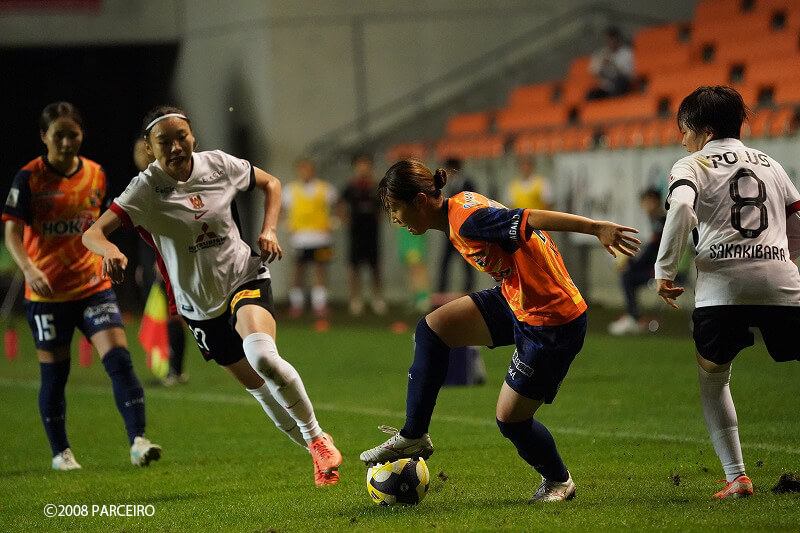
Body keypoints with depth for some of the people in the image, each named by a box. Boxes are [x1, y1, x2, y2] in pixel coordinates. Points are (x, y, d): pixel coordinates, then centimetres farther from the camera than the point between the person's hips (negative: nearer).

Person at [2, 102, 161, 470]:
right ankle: (61, 453, 21)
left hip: (93, 286, 2)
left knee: (119, 358, -14)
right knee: (54, 375, 6)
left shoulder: (95, 174, 5)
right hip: (46, 292, -2)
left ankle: (138, 442, -17)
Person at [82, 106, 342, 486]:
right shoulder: (146, 189, -15)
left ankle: (317, 436, -13)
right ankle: (319, 454, 27)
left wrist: (268, 230, -4)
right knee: (258, 387, 7)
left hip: (245, 278, -1)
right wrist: (109, 250, -49)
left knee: (261, 355, -31)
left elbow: (270, 183, 12)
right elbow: (92, 233, -26)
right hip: (199, 306, 1)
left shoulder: (218, 165, -8)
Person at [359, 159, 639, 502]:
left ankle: (558, 481, 27)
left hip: (552, 322, -10)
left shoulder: (467, 219, -25)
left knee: (510, 417, 0)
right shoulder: (456, 213, 5)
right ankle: (414, 437, 12)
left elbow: (532, 219, -32)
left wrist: (597, 228, -37)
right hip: (515, 302, 10)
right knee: (433, 329, 3)